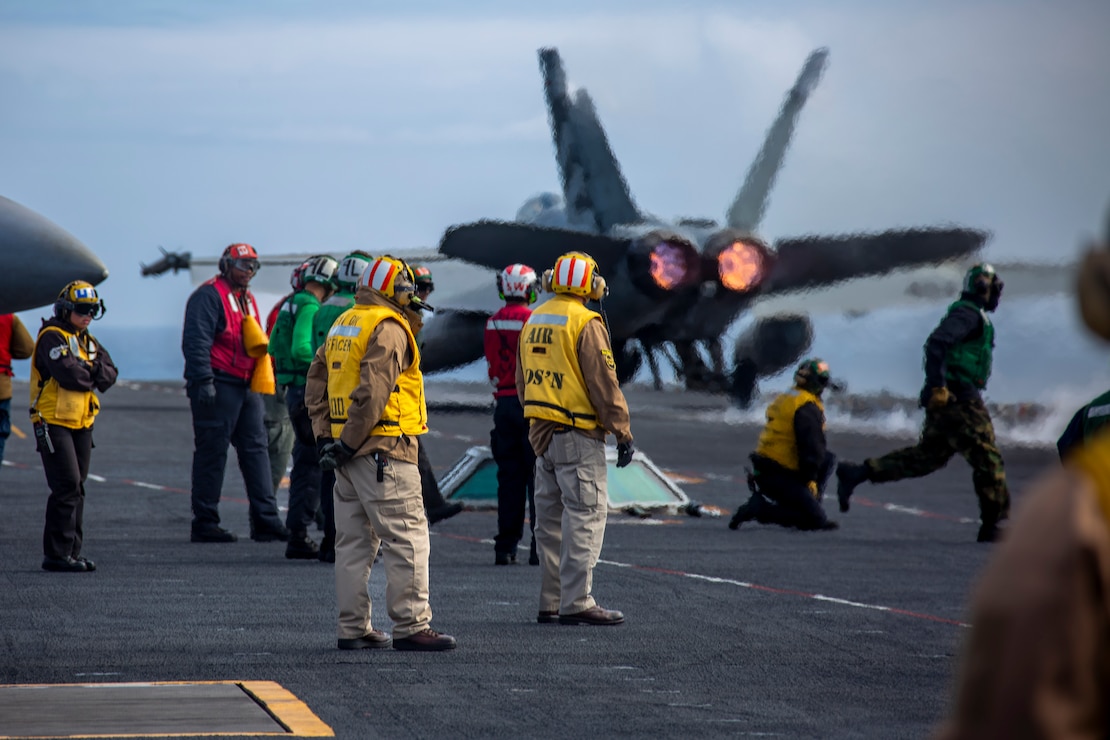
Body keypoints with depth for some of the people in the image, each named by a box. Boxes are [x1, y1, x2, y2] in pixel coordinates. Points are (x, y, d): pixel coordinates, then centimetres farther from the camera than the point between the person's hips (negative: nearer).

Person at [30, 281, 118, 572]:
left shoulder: (87, 341, 16)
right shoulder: (52, 337, -10)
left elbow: (110, 374, 6)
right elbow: (67, 374, -24)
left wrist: (88, 371, -14)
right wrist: (93, 374, -5)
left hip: (81, 423, 8)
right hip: (54, 423, -8)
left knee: (76, 488, 9)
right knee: (67, 486, -12)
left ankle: (72, 551, 14)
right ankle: (56, 554, -10)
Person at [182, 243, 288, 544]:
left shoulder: (246, 299, 21)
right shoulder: (209, 295, -8)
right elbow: (196, 341, -16)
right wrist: (203, 381, -23)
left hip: (245, 386, 9)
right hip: (218, 386, -9)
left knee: (256, 450, 5)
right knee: (212, 452, -5)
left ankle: (266, 520, 6)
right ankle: (204, 523, -1)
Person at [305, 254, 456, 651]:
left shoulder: (342, 325, 16)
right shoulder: (388, 329, -12)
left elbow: (316, 384, 16)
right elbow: (372, 392, -20)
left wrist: (326, 435, 11)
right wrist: (348, 443, -17)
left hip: (349, 454, 9)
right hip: (382, 450, -9)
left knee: (353, 540, 12)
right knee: (407, 537, -6)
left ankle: (353, 627, 14)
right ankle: (411, 626, -9)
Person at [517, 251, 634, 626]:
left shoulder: (534, 321, 13)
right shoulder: (585, 323, -12)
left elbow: (523, 382, 19)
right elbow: (603, 382, -14)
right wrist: (622, 432, -10)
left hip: (542, 435, 8)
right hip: (577, 434, -8)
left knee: (551, 519, 12)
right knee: (585, 515, -7)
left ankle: (550, 602, 15)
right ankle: (577, 603, -11)